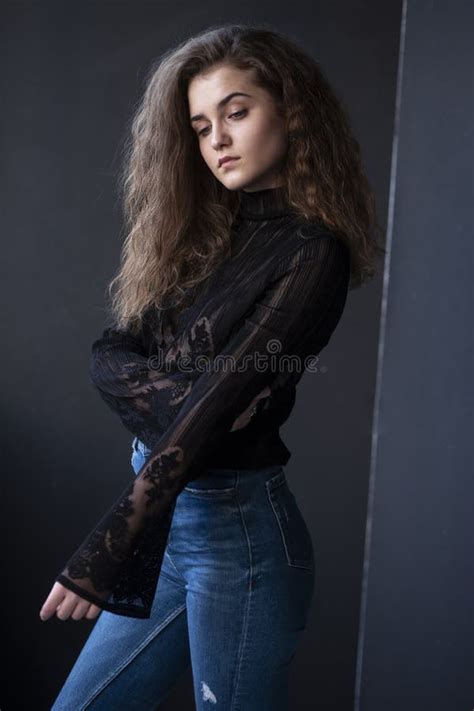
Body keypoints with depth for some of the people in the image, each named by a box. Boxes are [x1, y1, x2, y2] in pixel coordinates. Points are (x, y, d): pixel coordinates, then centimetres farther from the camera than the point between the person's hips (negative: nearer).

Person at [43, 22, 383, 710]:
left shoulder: (312, 254, -12)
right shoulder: (199, 231, 8)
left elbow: (218, 405, -21)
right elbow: (109, 355, 3)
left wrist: (109, 548, -24)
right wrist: (173, 394, -18)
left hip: (240, 524, -7)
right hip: (169, 515, 7)